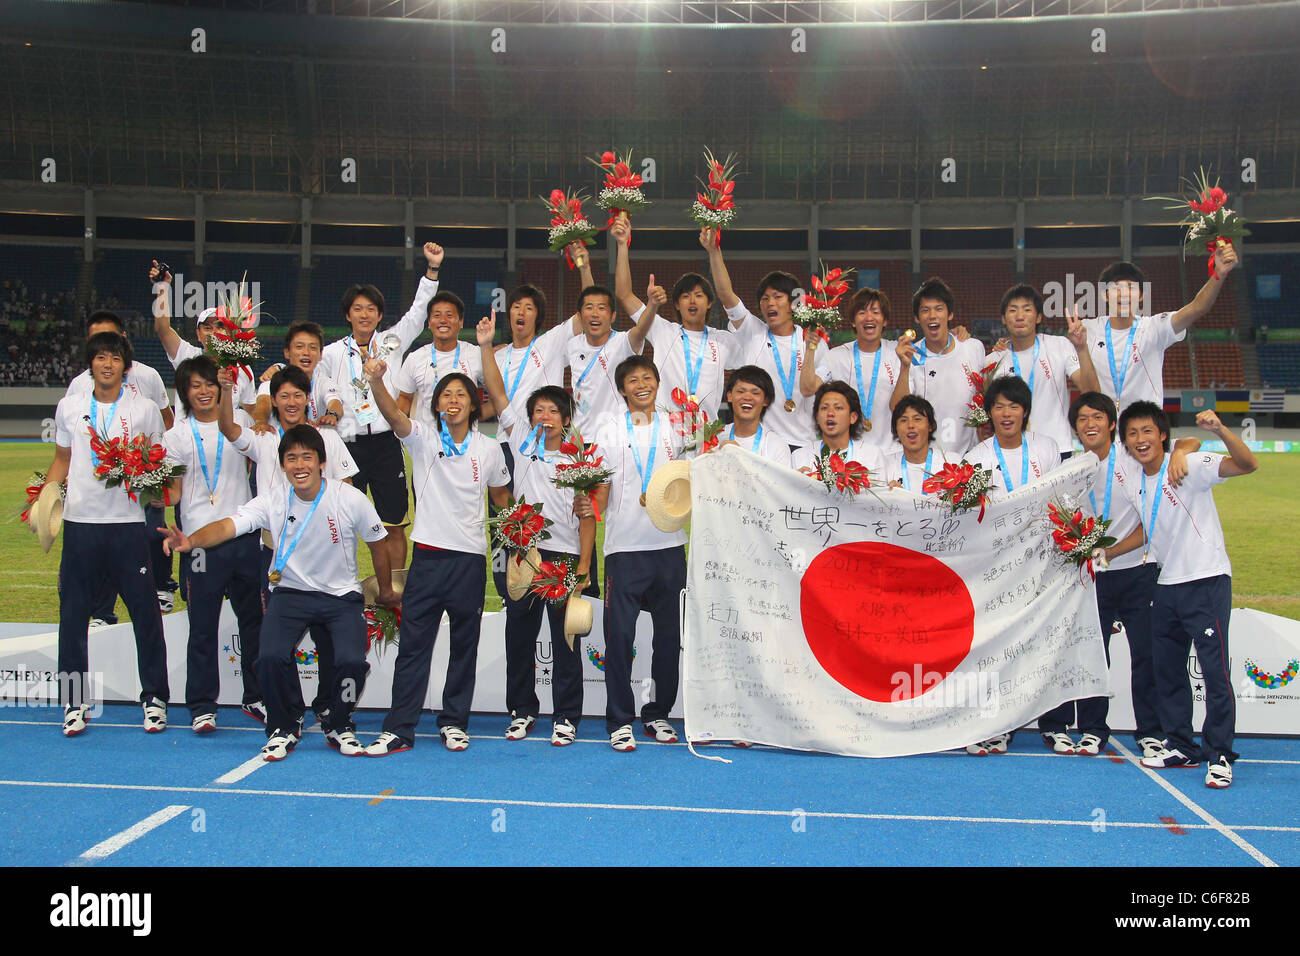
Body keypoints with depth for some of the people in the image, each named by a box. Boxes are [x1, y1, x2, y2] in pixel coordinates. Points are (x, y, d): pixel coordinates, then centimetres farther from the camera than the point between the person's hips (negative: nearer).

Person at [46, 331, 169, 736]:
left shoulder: (145, 409, 5)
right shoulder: (69, 406, 11)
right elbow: (62, 460, 18)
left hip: (128, 522, -2)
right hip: (80, 521, 2)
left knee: (145, 612, -1)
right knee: (73, 614, 4)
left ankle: (154, 699, 10)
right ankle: (75, 703, 15)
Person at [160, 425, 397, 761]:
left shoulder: (351, 499, -13)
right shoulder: (273, 501, -10)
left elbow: (377, 544, 2)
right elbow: (229, 526, -23)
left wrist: (386, 591, 14)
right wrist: (191, 541, -44)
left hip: (342, 596, -1)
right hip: (291, 592, 1)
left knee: (352, 660, -23)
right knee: (271, 656, -23)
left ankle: (339, 727, 9)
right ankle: (284, 729, 6)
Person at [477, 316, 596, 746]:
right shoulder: (524, 442, 7)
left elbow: (587, 518, -1)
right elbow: (497, 392, 4)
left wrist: (583, 566, -7)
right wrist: (486, 346, -4)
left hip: (565, 557, -2)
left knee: (566, 640, 3)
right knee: (519, 636, 8)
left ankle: (567, 717, 12)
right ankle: (522, 710, 22)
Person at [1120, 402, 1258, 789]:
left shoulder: (1190, 466, -11)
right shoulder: (1137, 483, 9)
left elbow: (1247, 464, -26)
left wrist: (1220, 430, -41)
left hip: (1207, 580, -7)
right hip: (1167, 585, 7)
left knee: (1215, 670, -8)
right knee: (1166, 669, 11)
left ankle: (1219, 756, 1)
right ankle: (1180, 746, 24)